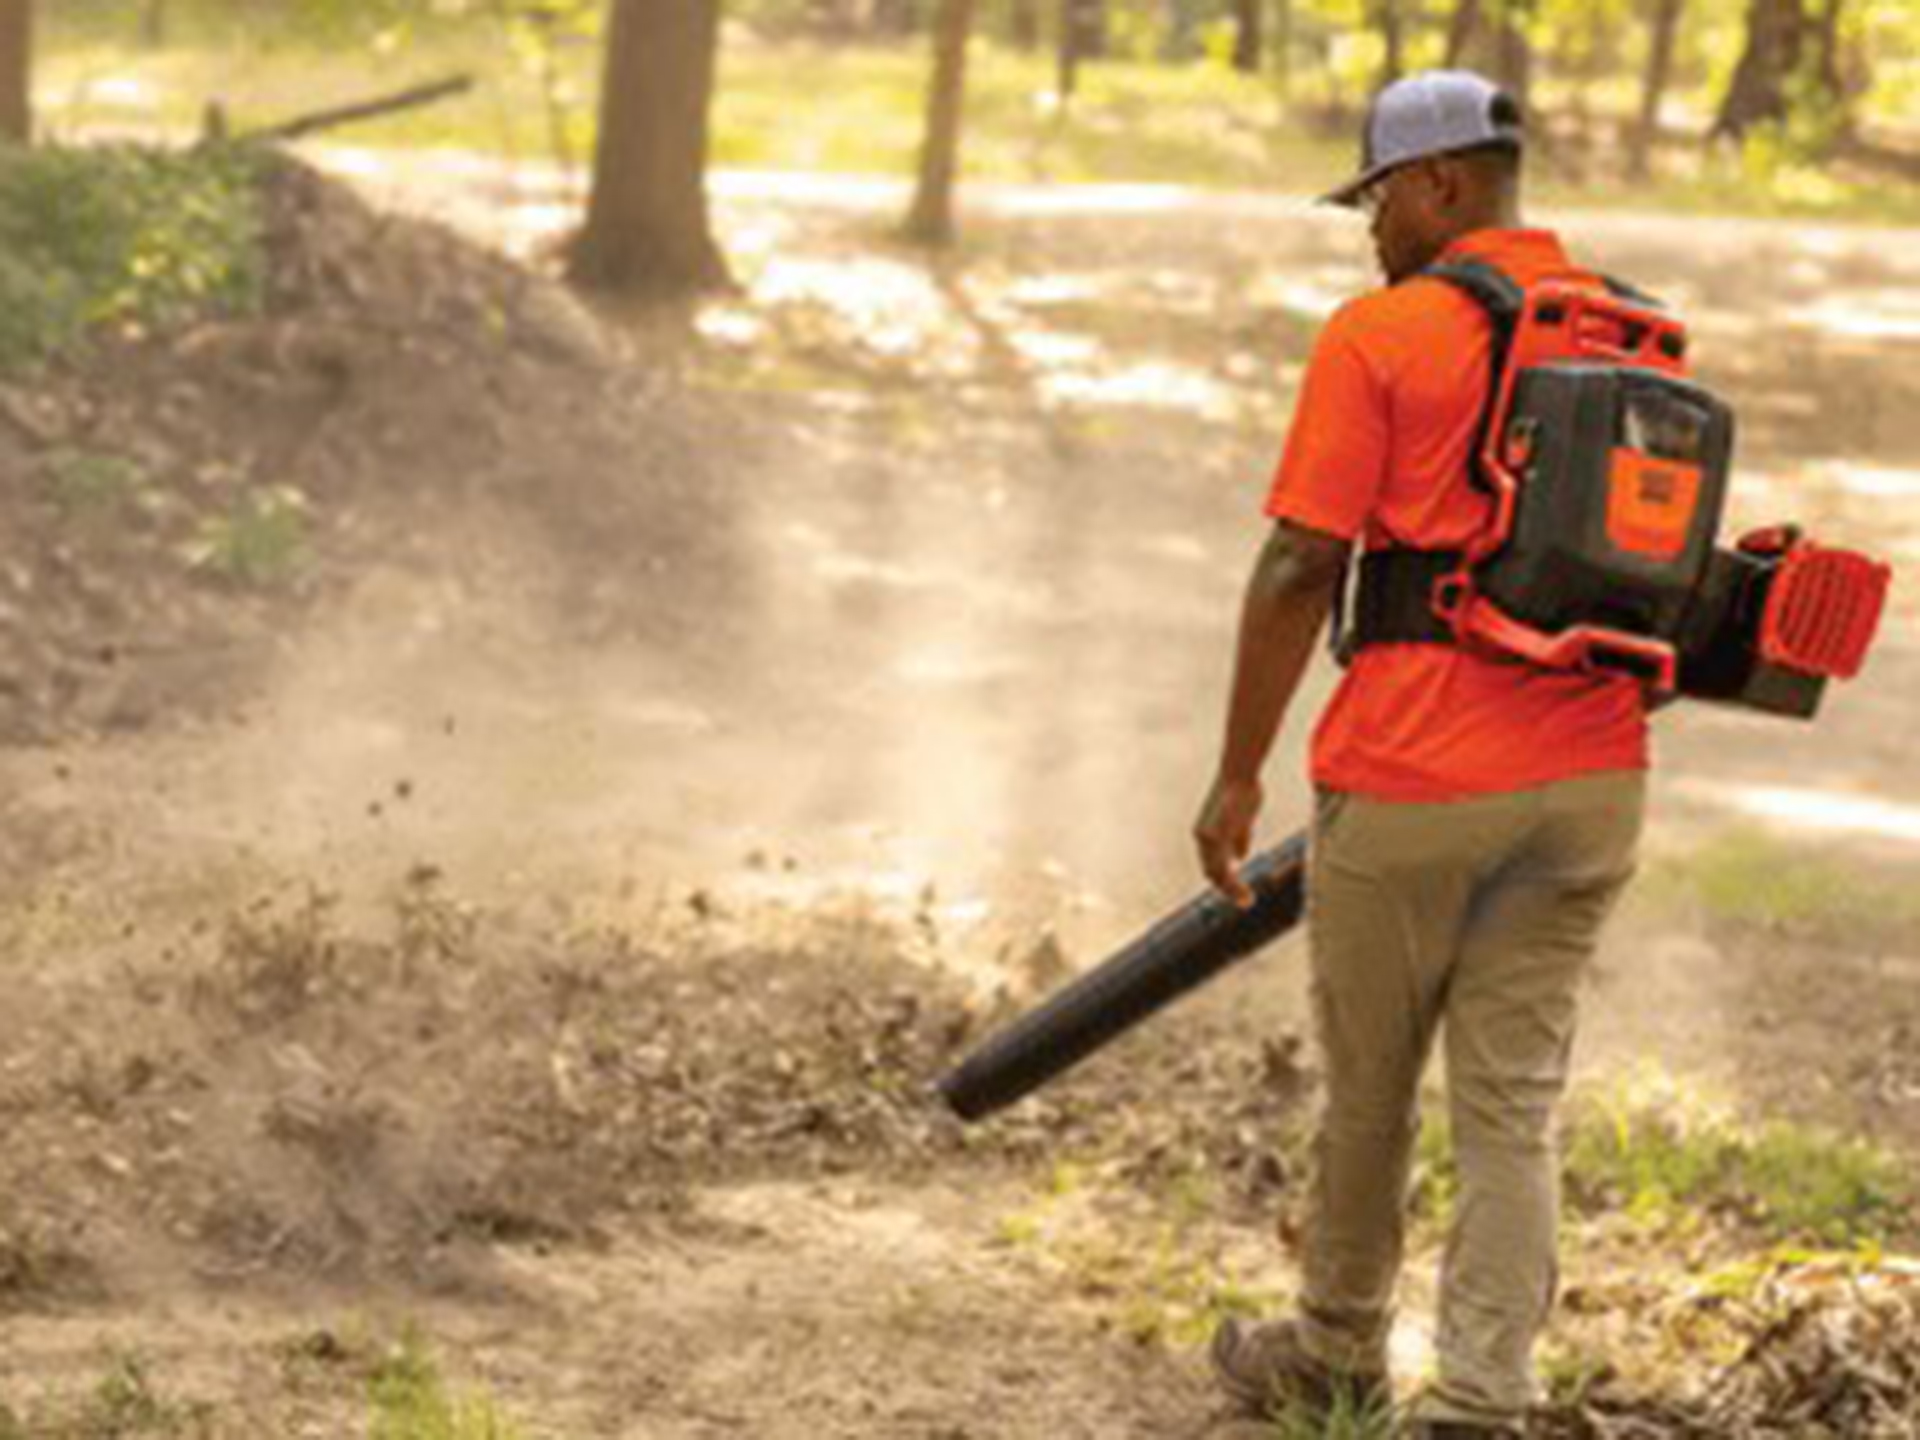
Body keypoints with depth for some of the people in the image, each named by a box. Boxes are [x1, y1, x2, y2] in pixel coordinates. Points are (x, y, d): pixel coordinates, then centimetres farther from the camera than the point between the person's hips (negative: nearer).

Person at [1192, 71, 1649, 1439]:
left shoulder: (1379, 336, -9)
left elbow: (1301, 570, -12)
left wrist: (1239, 776, -5)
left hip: (1412, 783, -5)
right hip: (1590, 783, 5)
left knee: (1367, 1084, 15)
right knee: (1514, 1103, 6)